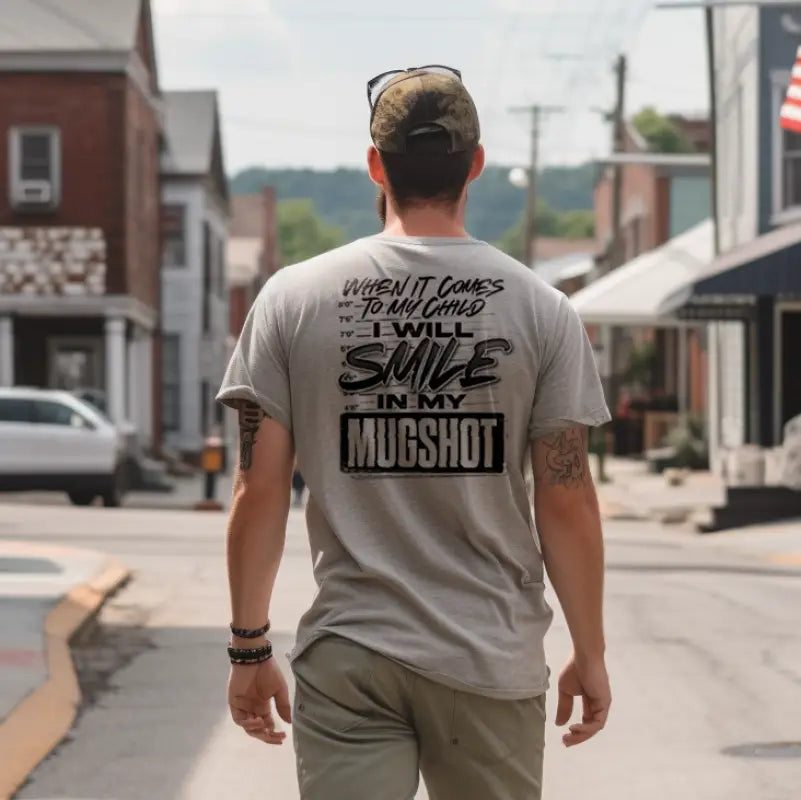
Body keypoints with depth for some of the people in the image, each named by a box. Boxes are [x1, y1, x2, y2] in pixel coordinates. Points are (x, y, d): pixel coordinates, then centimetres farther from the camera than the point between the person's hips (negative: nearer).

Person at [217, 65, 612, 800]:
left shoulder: (293, 298, -1)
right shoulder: (540, 308, -2)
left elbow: (260, 490, -2)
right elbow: (566, 498, -3)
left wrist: (250, 645, 7)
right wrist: (590, 652, 8)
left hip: (347, 660, 0)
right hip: (492, 660, 0)